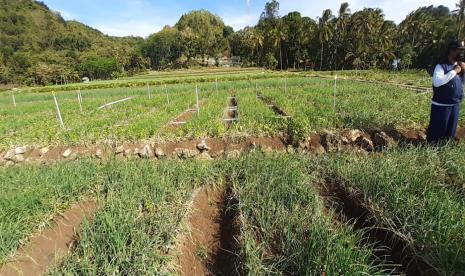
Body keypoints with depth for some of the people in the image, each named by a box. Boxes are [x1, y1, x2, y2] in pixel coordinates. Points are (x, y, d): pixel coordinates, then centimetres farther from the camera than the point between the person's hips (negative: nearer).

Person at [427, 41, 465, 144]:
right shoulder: (441, 66, -13)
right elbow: (436, 82, -28)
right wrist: (454, 71, -23)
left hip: (455, 105, 7)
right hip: (441, 105, -7)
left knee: (450, 130, 17)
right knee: (438, 129, 2)